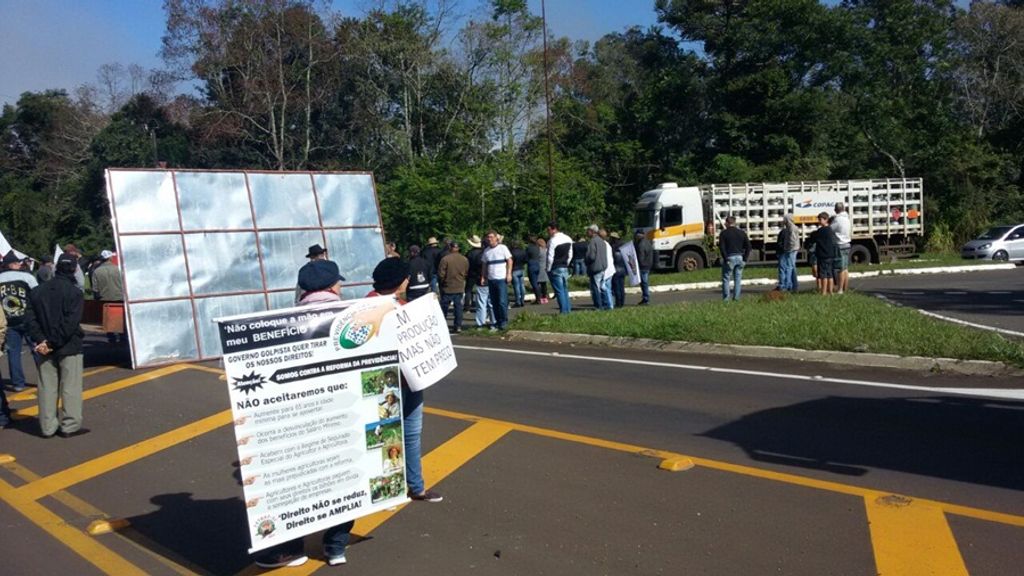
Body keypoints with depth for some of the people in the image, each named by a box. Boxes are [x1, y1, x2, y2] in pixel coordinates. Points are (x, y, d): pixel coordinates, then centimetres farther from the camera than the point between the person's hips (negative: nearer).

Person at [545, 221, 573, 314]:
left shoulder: (553, 241, -17)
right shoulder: (568, 239, 8)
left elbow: (550, 258, -17)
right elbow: (570, 255, 12)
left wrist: (548, 269, -5)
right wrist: (566, 264, 18)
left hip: (555, 269, -7)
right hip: (565, 268, 7)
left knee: (559, 291, -3)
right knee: (565, 290, 14)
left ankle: (563, 311, -2)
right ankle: (568, 309, 15)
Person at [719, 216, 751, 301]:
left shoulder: (724, 233, -2)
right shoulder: (742, 233, 10)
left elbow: (721, 247, -12)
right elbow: (748, 246, 5)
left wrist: (725, 259, -10)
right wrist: (745, 259, 3)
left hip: (729, 258, -4)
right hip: (739, 258, 4)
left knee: (726, 279, 3)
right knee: (738, 279, 10)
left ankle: (726, 298, 0)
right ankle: (736, 297, 9)